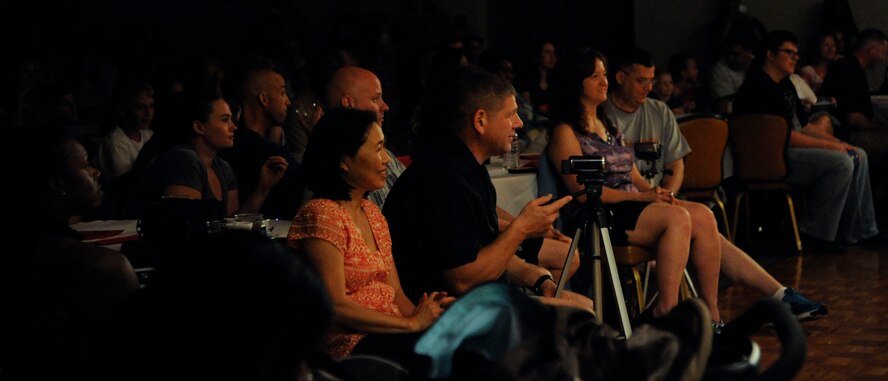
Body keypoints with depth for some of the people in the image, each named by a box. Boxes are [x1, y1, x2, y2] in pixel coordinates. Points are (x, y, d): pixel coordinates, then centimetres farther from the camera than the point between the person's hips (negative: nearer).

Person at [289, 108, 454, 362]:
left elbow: (395, 293, 15)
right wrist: (412, 323, -13)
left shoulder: (372, 212, 18)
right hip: (349, 345, -8)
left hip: (388, 334, 8)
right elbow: (334, 307, -17)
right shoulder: (321, 215, -10)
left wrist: (419, 314, -8)